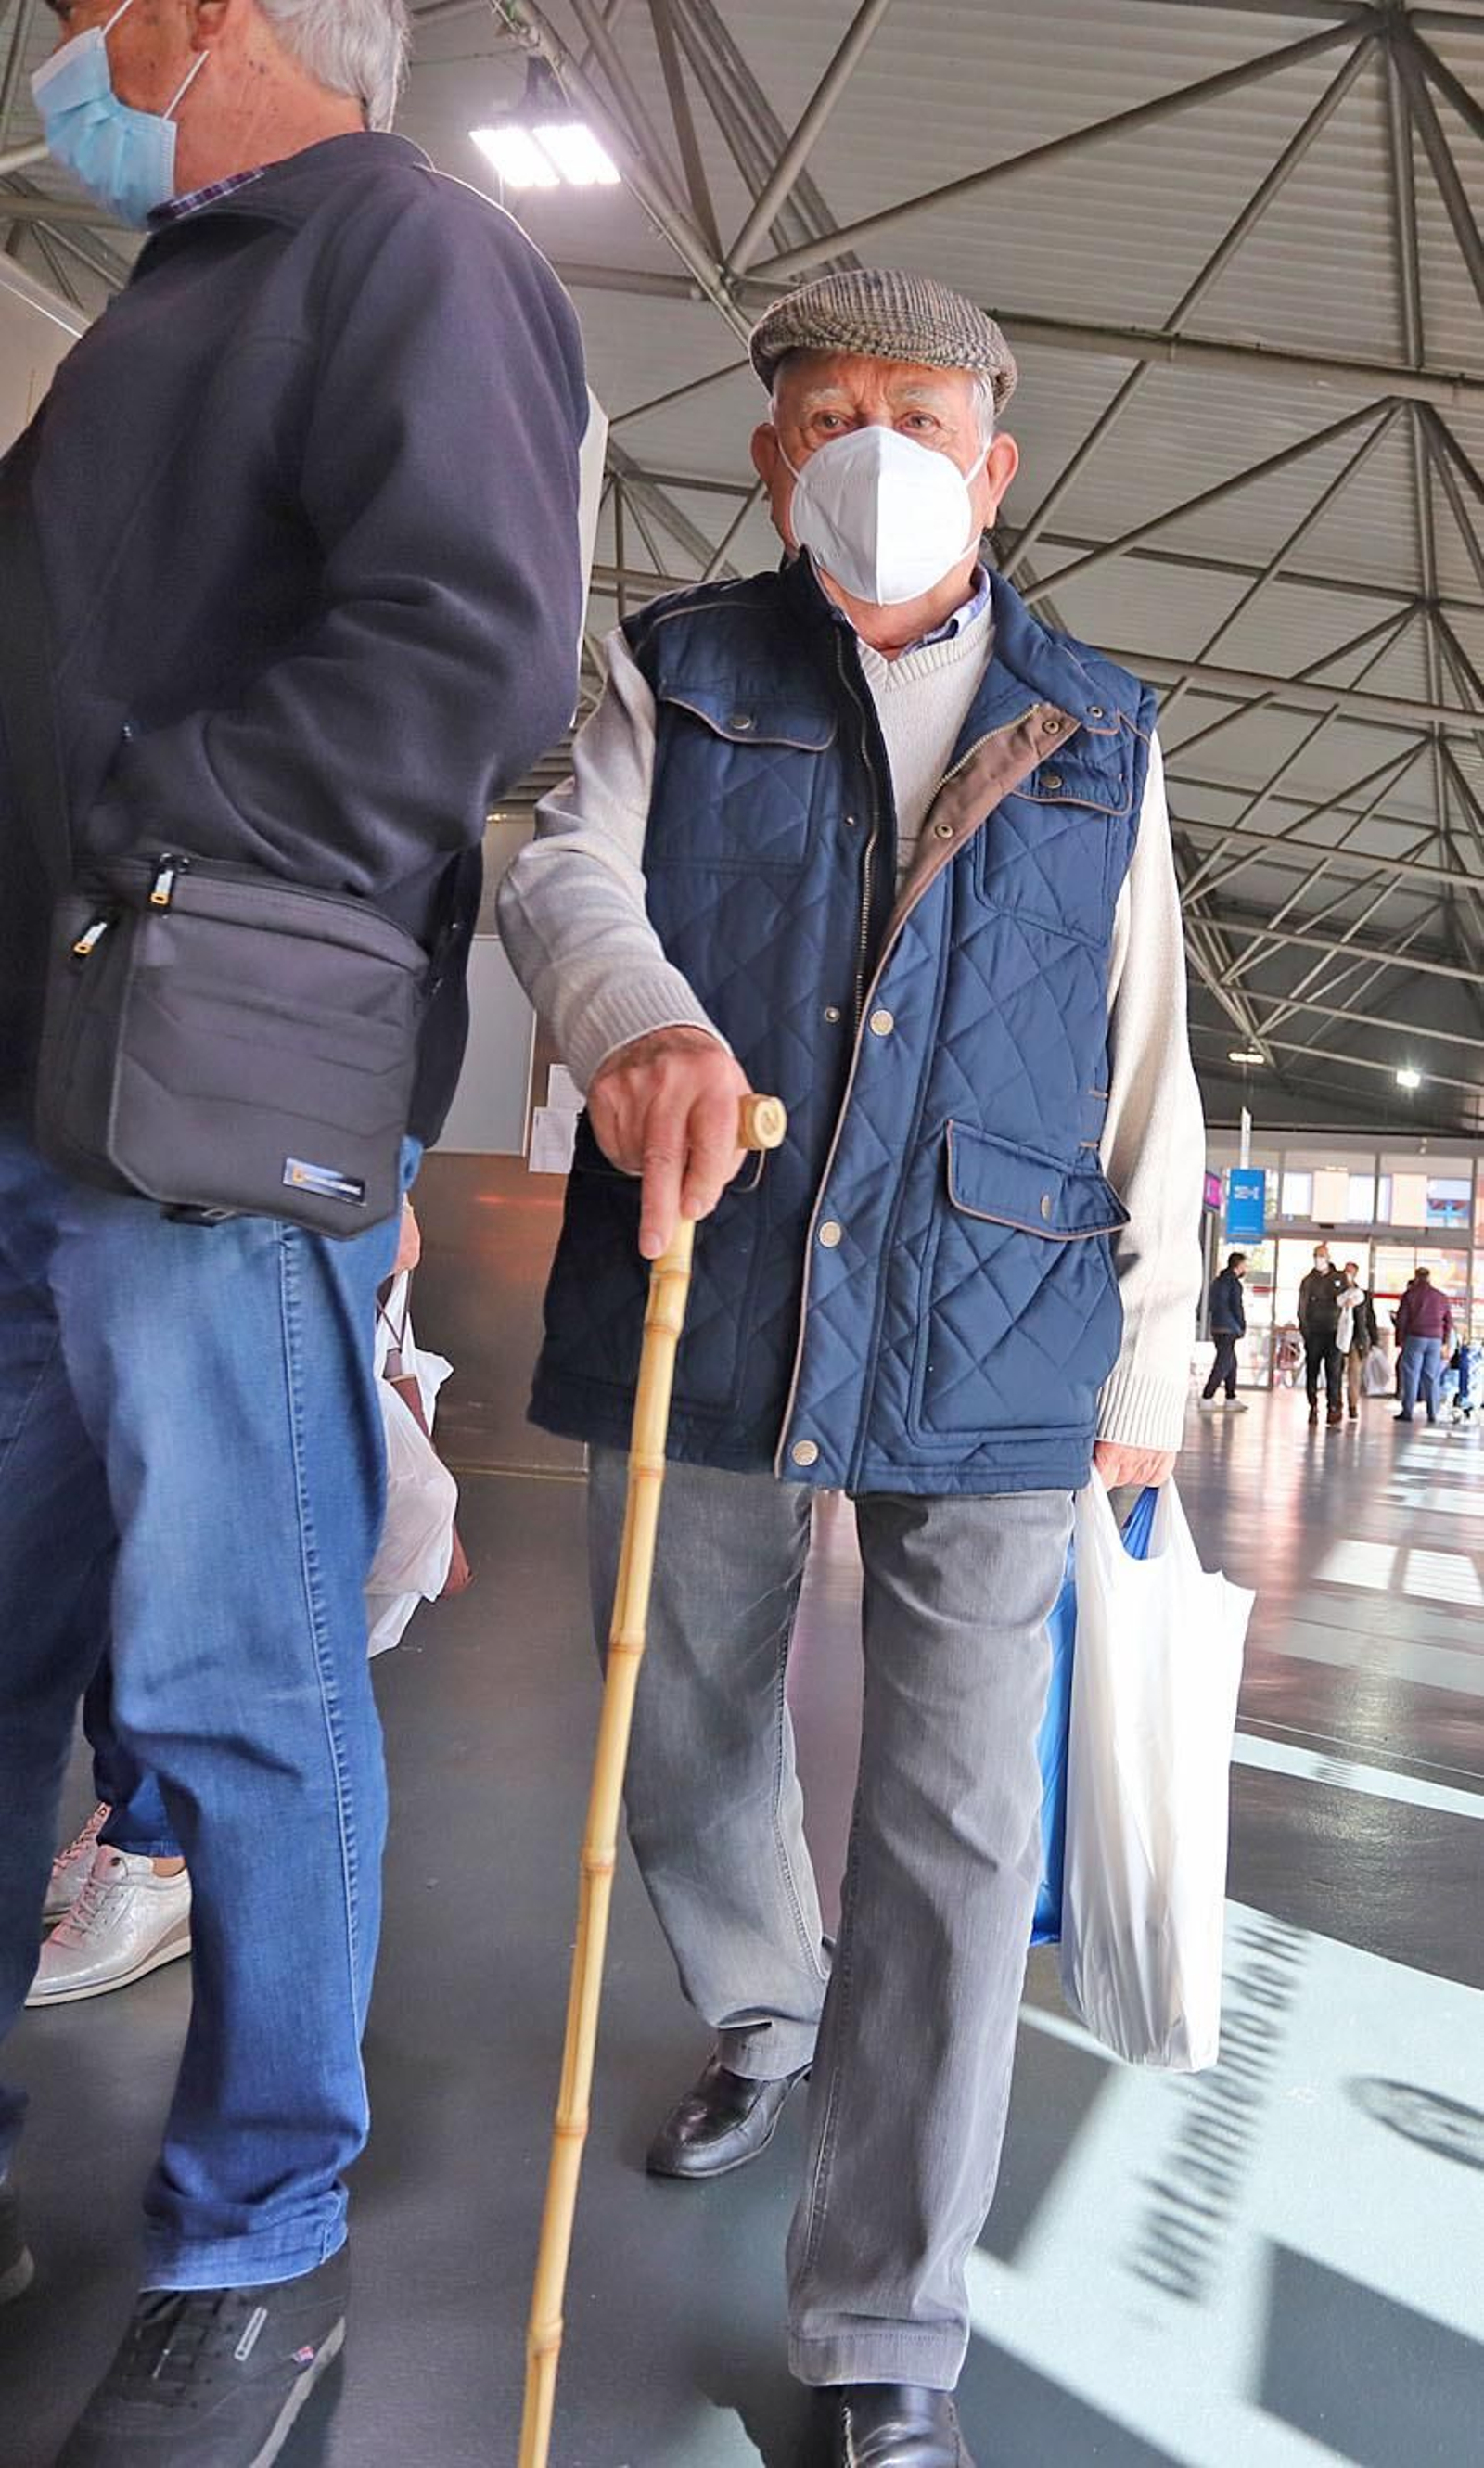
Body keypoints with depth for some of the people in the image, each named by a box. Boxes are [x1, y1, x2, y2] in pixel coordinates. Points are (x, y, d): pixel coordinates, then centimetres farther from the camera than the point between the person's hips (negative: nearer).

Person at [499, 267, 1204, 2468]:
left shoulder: (1101, 734, 13)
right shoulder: (679, 671, 10)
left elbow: (1148, 1071, 14)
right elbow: (564, 863, -8)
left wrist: (1150, 1363, 12)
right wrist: (635, 1017, -32)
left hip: (988, 1351, 0)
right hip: (695, 1303, 1)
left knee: (956, 1827, 1)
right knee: (686, 1733, 16)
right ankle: (763, 2020, 48)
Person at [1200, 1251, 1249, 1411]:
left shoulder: (1217, 1281, 16)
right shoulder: (1234, 1283, -12)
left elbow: (1210, 1305, 18)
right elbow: (1236, 1307, -14)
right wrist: (1243, 1326, -3)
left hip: (1216, 1326, 9)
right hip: (1228, 1329, -9)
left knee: (1231, 1363, 15)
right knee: (1223, 1364, -5)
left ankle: (1231, 1399, 16)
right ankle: (1207, 1397, -6)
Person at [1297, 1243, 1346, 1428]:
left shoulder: (1340, 1279, 5)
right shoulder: (1308, 1281, 6)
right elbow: (1302, 1308, 5)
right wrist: (1305, 1330, -6)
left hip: (1333, 1333, -1)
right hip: (1313, 1334, 1)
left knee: (1333, 1372, -7)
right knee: (1312, 1372, 4)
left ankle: (1334, 1408, -4)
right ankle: (1313, 1408, 11)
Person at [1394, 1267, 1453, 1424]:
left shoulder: (1410, 1294, 0)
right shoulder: (1441, 1297, 10)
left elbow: (1401, 1319, -2)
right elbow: (1449, 1322, 13)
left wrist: (1400, 1340, 4)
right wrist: (1444, 1342, 19)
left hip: (1415, 1338, -3)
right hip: (1435, 1340, 3)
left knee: (1411, 1375, 0)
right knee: (1432, 1378, 6)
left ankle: (1407, 1412, -4)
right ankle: (1432, 1414, 5)